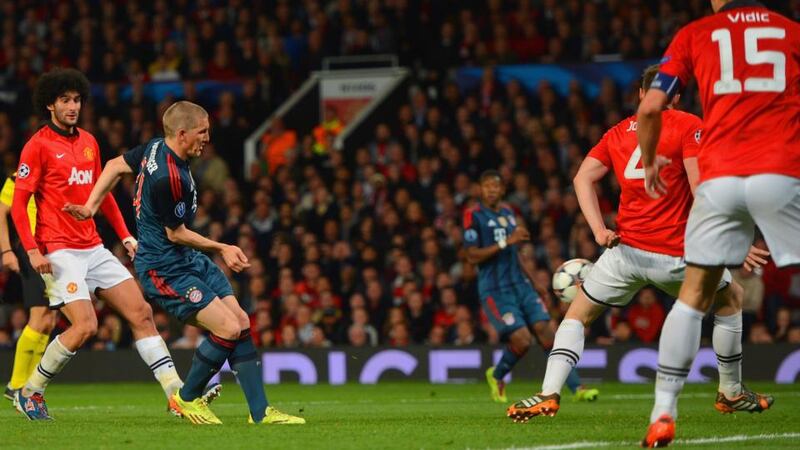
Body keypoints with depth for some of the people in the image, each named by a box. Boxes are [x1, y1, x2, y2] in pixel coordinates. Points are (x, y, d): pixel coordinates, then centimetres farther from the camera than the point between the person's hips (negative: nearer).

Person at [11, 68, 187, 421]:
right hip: (59, 252, -7)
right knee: (85, 326, -18)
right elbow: (18, 204, -9)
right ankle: (29, 394, 1)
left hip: (94, 249, 7)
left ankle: (177, 394, 1)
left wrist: (124, 235, 17)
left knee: (141, 312, 0)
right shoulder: (38, 145, -7)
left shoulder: (88, 141, 14)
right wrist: (32, 250, -19)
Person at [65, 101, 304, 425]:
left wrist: (91, 206, 18)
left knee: (241, 321, 2)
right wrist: (221, 248, -4)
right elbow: (176, 233, -16)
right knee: (228, 329, -17)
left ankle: (260, 411, 3)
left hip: (190, 261, 10)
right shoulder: (169, 177, -27)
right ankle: (187, 398, 6)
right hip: (164, 270, -10)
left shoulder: (155, 148, 2)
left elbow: (116, 166, 15)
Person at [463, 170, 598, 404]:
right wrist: (506, 242, -20)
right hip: (495, 290, -6)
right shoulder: (474, 216, -6)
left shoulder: (508, 213, 15)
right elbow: (472, 256, -13)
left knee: (547, 332, -7)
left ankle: (576, 388, -9)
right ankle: (497, 376, 14)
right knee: (522, 340, -16)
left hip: (520, 285, 6)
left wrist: (533, 280, 22)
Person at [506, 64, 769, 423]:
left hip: (626, 249, 3)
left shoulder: (619, 132, 15)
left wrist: (599, 229, 1)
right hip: (675, 254, -3)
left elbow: (583, 178, 7)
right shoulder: (689, 126, 0)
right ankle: (731, 391, 28)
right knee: (732, 300, 23)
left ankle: (548, 394, -2)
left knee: (578, 314, 18)